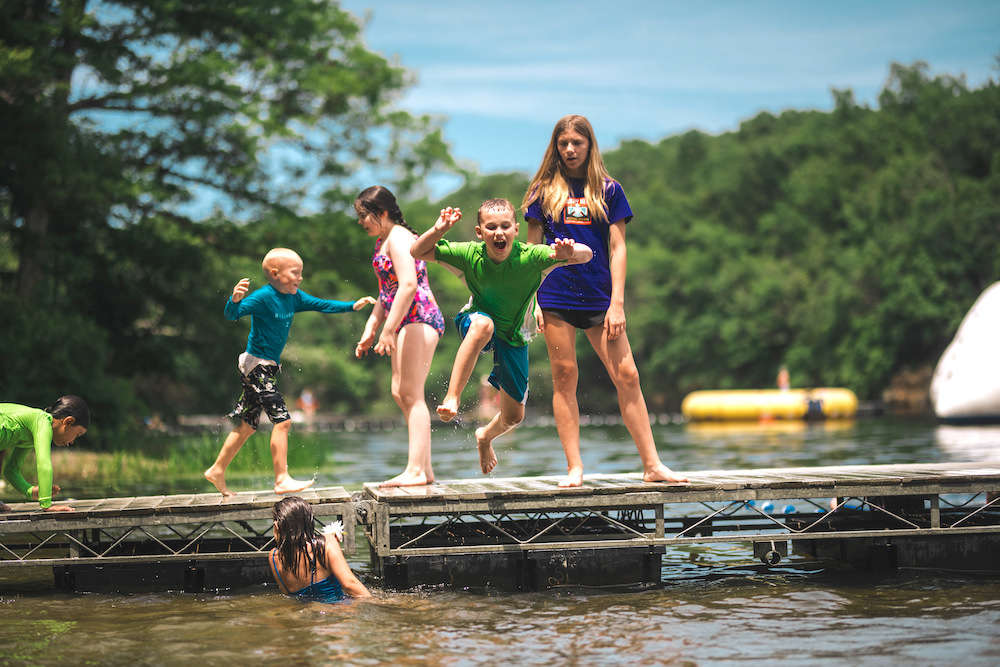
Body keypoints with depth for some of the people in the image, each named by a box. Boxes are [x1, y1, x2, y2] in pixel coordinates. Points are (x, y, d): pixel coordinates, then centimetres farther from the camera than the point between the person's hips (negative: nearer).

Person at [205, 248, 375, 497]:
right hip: (256, 365, -9)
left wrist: (352, 306, 11)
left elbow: (321, 305, 16)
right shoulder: (263, 297, -17)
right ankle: (282, 480, -8)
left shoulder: (293, 298, 7)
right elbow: (231, 315, -24)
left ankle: (217, 470, 22)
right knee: (282, 419, -12)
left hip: (269, 367, 9)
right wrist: (235, 299, -44)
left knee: (248, 424, 13)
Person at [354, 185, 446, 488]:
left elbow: (408, 285, -23)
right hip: (407, 323, 11)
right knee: (400, 392, 10)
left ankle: (416, 470, -14)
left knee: (411, 394, -12)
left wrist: (388, 330, -24)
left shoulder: (398, 237, -11)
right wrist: (370, 331, 21)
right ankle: (425, 468, 13)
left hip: (419, 318, -11)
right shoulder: (383, 242, 20)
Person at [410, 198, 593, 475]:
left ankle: (486, 436, 46)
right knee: (483, 323, -41)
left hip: (513, 337, 2)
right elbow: (418, 252, -17)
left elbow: (587, 254, -34)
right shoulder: (470, 255, -22)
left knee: (514, 416, 9)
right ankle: (452, 398, -38)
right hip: (477, 321, -2)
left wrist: (570, 253, -57)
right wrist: (438, 230, -36)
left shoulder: (530, 257, -27)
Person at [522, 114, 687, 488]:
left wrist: (617, 303, -4)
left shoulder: (608, 190, 7)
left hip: (599, 298, 0)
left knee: (627, 376, -4)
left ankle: (652, 464, 0)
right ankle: (574, 468, 5)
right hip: (556, 297, 0)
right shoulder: (544, 191, 8)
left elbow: (617, 249, 4)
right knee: (564, 377, 0)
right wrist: (532, 299, -1)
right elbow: (533, 248, 8)